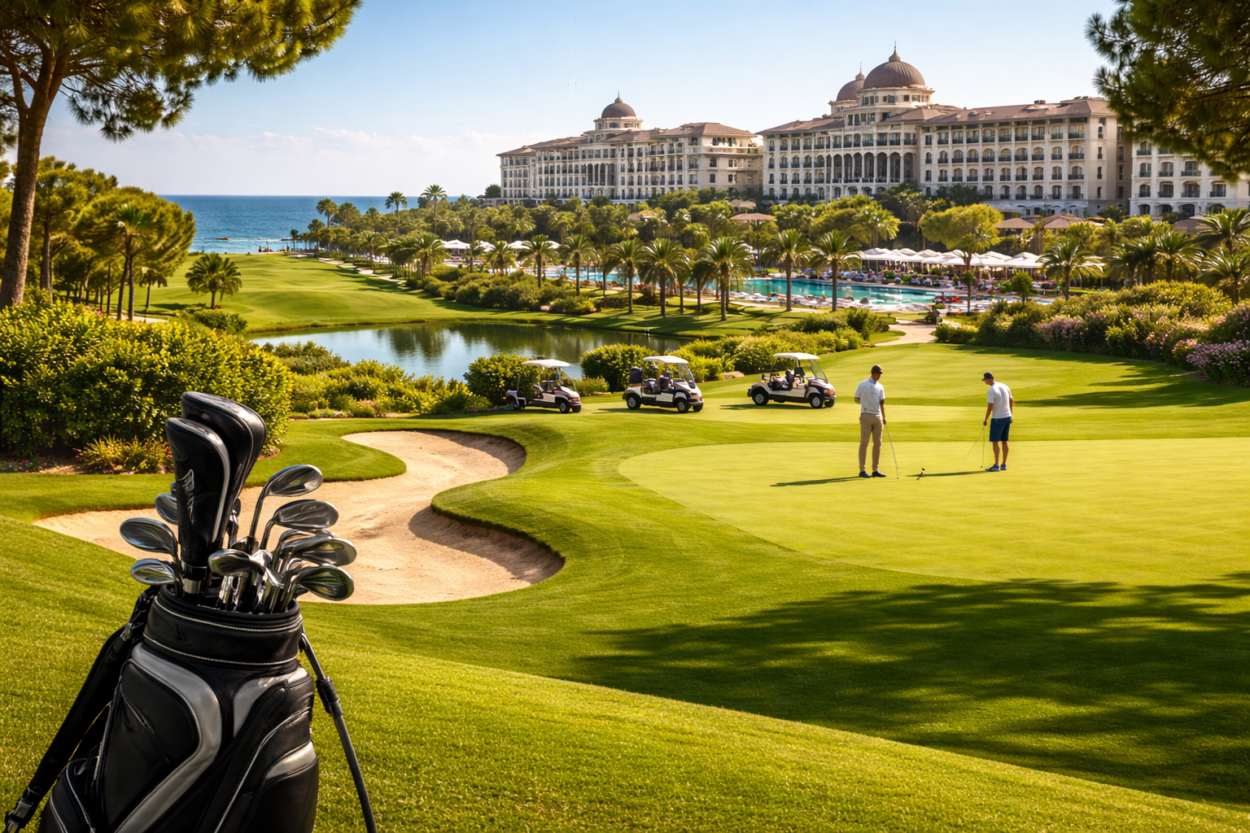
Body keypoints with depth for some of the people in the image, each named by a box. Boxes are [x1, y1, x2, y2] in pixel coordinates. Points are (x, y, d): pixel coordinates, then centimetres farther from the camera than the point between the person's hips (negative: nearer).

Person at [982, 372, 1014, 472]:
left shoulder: (991, 391, -16)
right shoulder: (1005, 386, 7)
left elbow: (990, 407, -17)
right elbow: (1011, 401, 13)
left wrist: (986, 420, -7)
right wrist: (1010, 414, 22)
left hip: (997, 418, -8)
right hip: (1007, 417, 8)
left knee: (995, 441, -3)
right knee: (1004, 441, 11)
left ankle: (996, 465, -7)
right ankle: (1004, 465, 13)